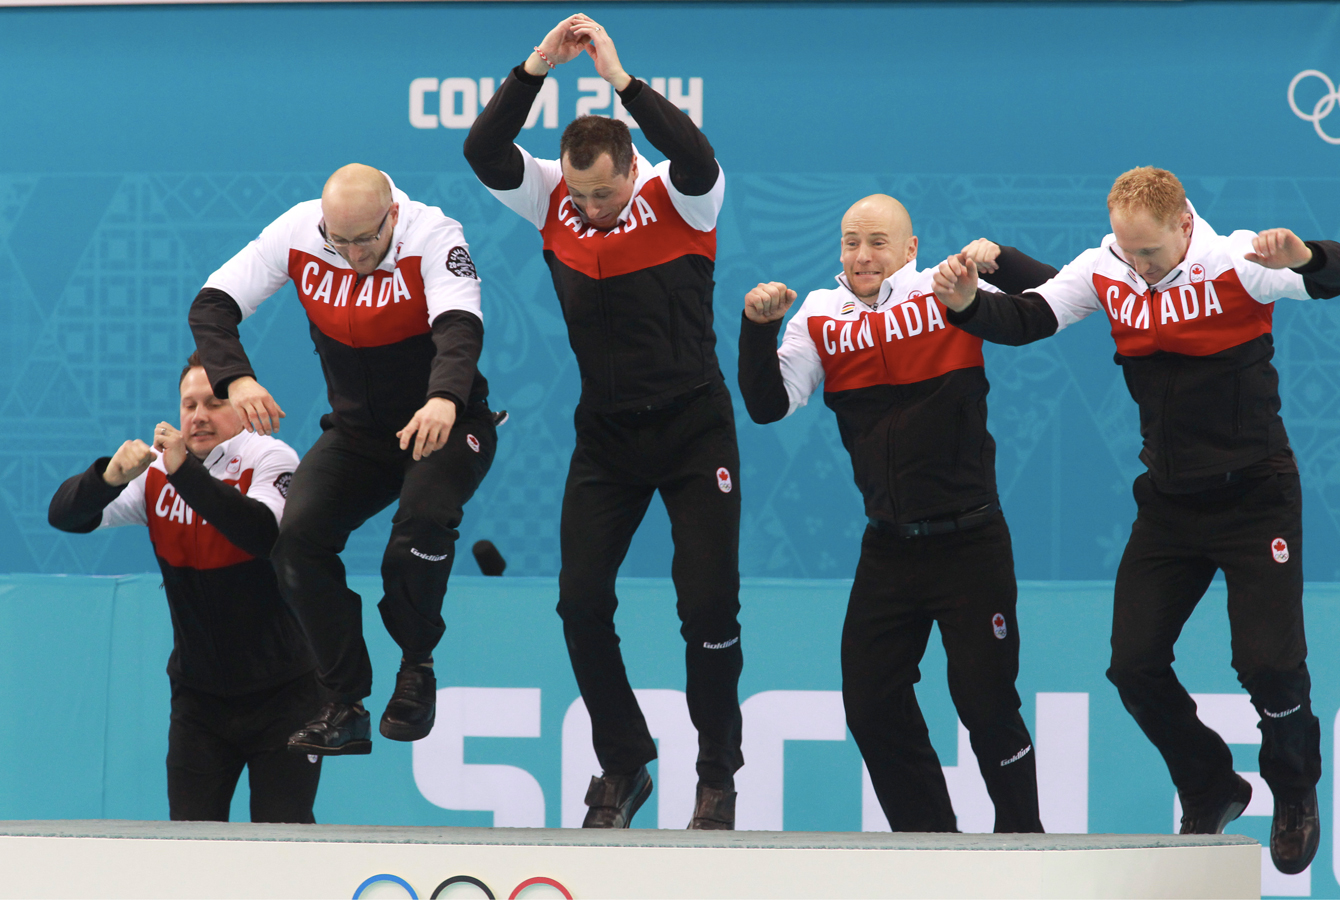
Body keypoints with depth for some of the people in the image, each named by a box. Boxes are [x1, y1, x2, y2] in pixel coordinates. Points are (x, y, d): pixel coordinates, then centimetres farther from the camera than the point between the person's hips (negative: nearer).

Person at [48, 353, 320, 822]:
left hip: (283, 692, -4)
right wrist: (109, 476, -29)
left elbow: (264, 533, -33)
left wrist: (185, 470, -39)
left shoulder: (270, 459, -13)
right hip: (198, 694, 4)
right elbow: (64, 514, -8)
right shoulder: (156, 471, -1)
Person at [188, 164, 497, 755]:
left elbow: (460, 326, -35)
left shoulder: (432, 235, -21)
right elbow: (212, 304, -11)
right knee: (298, 533, -19)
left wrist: (444, 400, -56)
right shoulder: (297, 233, -12)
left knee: (423, 521, -32)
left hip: (444, 424, -4)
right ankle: (343, 707, -9)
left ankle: (416, 668, -5)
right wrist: (235, 378, -31)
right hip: (356, 434, 4)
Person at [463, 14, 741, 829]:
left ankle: (719, 776, 12)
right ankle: (623, 766, 15)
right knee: (582, 602, -1)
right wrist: (537, 67, -25)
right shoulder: (554, 199, -3)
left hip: (693, 427, -3)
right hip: (606, 434, 3)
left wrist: (621, 77, -36)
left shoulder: (680, 199, -13)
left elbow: (696, 157, -35)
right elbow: (484, 154, -16)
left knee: (709, 605, -5)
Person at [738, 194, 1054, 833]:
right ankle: (929, 837, 19)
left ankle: (1021, 836, 14)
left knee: (985, 703, -4)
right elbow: (768, 405, -2)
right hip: (889, 550, 5)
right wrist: (758, 327, -14)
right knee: (870, 707, 4)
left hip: (970, 541, -4)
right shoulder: (821, 317, 5)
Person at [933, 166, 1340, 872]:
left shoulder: (1235, 263, -16)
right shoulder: (1105, 272, -4)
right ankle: (1211, 793, 24)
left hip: (1254, 495, -5)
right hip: (1169, 502, 5)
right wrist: (968, 303, -28)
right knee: (1134, 664, 0)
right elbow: (1026, 319, -7)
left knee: (1270, 665, -12)